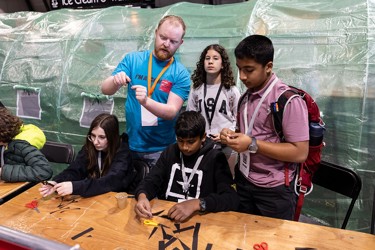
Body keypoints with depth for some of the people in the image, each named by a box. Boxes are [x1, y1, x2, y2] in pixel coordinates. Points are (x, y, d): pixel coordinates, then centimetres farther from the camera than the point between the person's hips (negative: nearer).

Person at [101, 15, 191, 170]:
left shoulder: (181, 74, -8)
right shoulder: (132, 59, -2)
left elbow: (171, 112, -16)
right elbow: (105, 90, -5)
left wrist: (145, 101, -34)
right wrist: (115, 81, -27)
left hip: (161, 149, -2)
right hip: (130, 144, 2)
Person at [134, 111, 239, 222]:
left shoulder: (215, 158, -7)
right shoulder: (170, 152, 6)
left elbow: (232, 198, -16)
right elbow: (151, 181, 3)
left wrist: (196, 204, -28)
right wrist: (142, 196, -19)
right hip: (165, 215, 3)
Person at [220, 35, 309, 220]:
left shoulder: (288, 100, -18)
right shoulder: (246, 97, 6)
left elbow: (300, 153, -20)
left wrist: (253, 144, -24)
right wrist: (232, 136, -3)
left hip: (274, 190, -6)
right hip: (244, 182, 6)